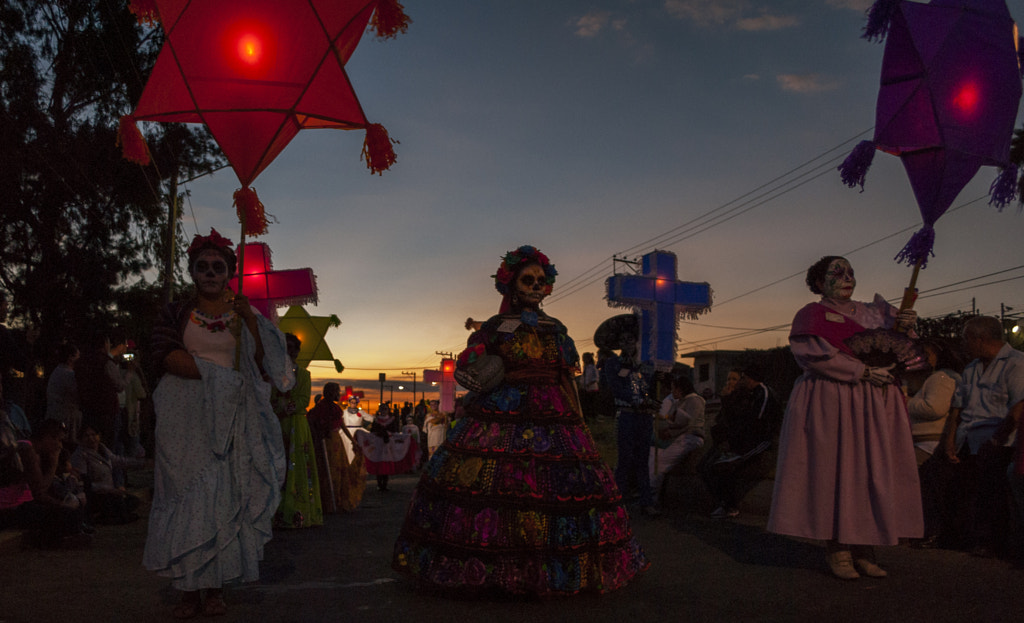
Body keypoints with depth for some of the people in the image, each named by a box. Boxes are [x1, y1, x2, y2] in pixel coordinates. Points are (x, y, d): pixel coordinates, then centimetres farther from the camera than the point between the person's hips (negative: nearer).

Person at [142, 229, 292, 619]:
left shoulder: (242, 314, 11)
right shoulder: (176, 313, 8)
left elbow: (265, 364, 2)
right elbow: (165, 354, -9)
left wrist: (251, 320, -8)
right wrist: (220, 376, -14)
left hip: (229, 418, 1)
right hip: (185, 418, -1)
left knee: (224, 497, -2)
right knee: (186, 495, -4)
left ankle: (216, 588, 4)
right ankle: (189, 591, 1)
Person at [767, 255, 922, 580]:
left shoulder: (872, 312, 20)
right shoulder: (812, 314, 2)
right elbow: (817, 354, -13)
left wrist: (905, 325, -1)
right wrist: (863, 372, -16)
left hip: (875, 405, 6)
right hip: (828, 404, -5)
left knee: (873, 473, 1)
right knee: (832, 471, -6)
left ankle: (863, 548, 8)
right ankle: (836, 549, 1)